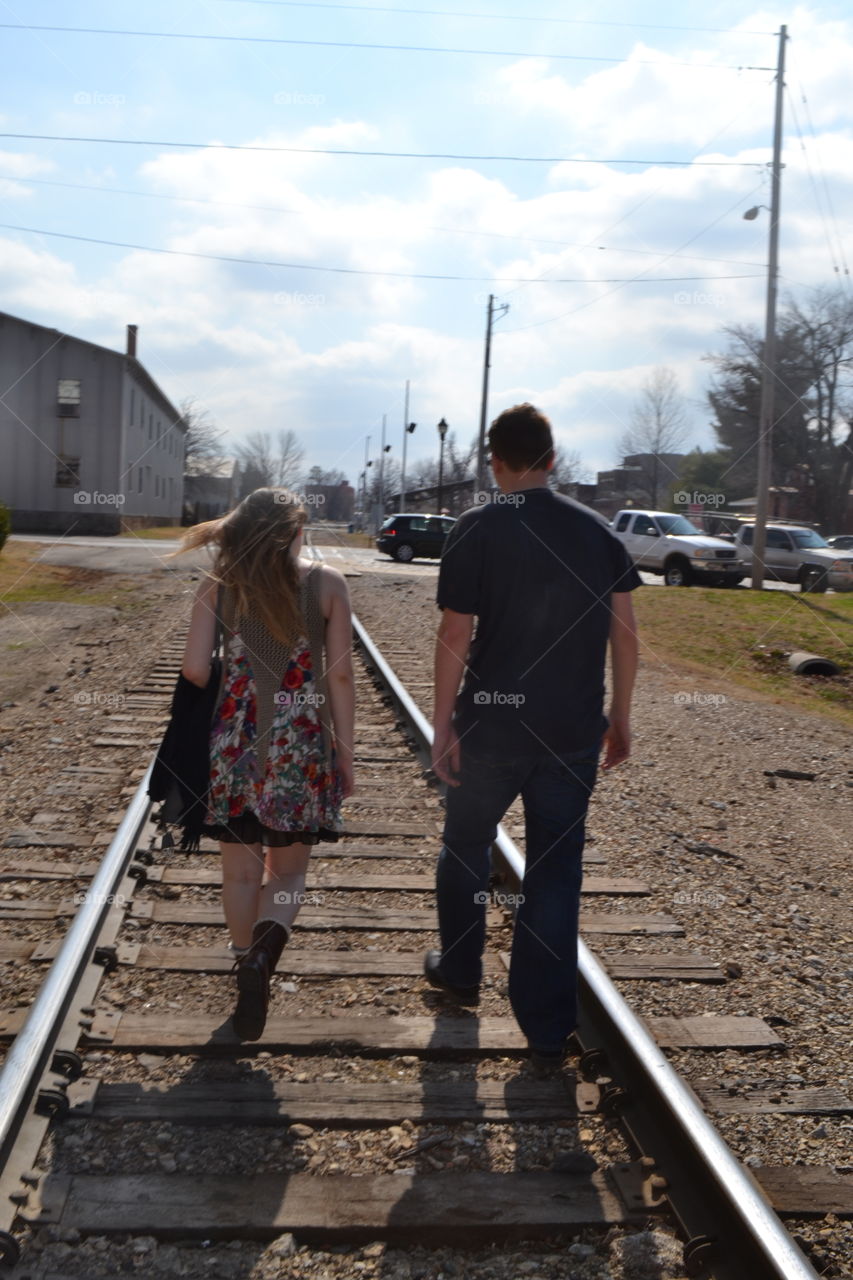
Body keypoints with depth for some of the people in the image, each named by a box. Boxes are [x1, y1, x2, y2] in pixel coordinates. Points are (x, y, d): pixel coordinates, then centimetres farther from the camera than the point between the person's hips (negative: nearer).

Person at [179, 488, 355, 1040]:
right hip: (303, 745, -1)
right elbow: (340, 674, -5)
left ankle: (250, 971, 21)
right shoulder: (327, 583, -2)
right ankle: (266, 945, -17)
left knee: (241, 870, 14)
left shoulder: (219, 586, 0)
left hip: (236, 742, 1)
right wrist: (346, 750, 3)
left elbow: (195, 668, -8)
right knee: (288, 869, 10)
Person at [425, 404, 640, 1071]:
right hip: (574, 729, 3)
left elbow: (456, 634, -11)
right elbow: (624, 629, 3)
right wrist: (620, 715, 12)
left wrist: (443, 724, -5)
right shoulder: (597, 530, 3)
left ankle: (460, 969, 39)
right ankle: (549, 1030, 9)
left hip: (492, 726, -2)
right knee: (556, 870, 7)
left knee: (466, 843, 21)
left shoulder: (478, 528, -8)